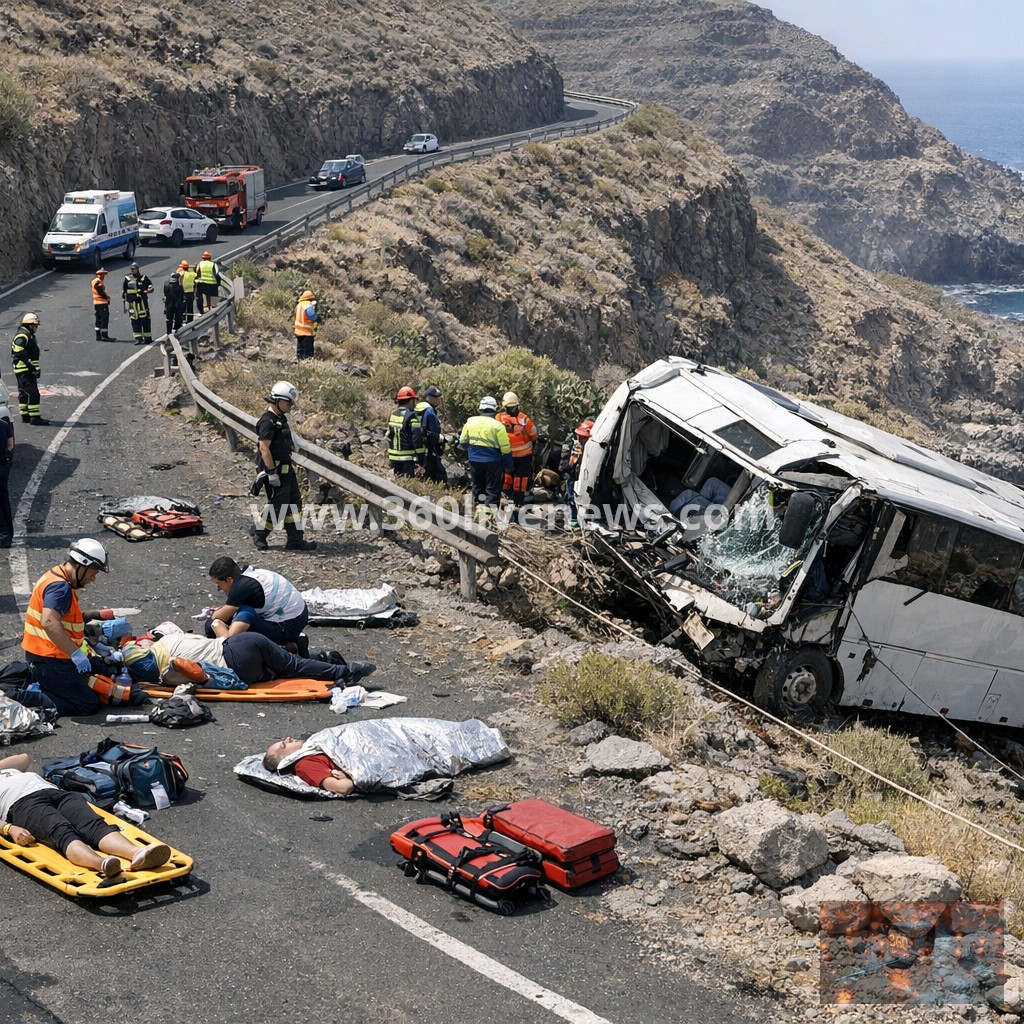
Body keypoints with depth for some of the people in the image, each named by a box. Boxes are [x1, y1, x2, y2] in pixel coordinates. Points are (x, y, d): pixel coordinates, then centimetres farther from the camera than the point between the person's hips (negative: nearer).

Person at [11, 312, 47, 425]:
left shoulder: (29, 336, 17)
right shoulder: (22, 337, -17)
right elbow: (19, 354, -23)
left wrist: (36, 369, 18)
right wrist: (32, 367, -21)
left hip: (29, 370, 11)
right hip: (24, 371, -11)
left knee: (24, 393, 16)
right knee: (33, 394, -14)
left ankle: (25, 416, 24)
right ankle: (35, 418, -15)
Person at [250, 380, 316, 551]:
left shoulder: (281, 419, 13)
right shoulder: (267, 421, -17)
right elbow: (264, 448, -22)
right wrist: (272, 473, -24)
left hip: (286, 468, 10)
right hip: (274, 469, -10)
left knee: (295, 503, 9)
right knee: (278, 504, -5)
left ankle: (295, 540, 12)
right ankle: (258, 531, 15)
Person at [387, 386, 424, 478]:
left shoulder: (393, 415, 11)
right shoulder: (412, 417, -14)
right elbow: (417, 440, -18)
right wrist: (421, 463, -16)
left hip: (394, 459, 8)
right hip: (409, 460, -8)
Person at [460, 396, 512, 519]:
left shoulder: (470, 422, -2)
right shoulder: (497, 426, -13)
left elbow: (463, 442, 9)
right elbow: (505, 449, -11)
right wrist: (509, 467, 0)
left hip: (474, 461, 3)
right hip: (492, 461, -3)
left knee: (478, 486, 18)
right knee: (493, 489, 6)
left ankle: (481, 505, 13)